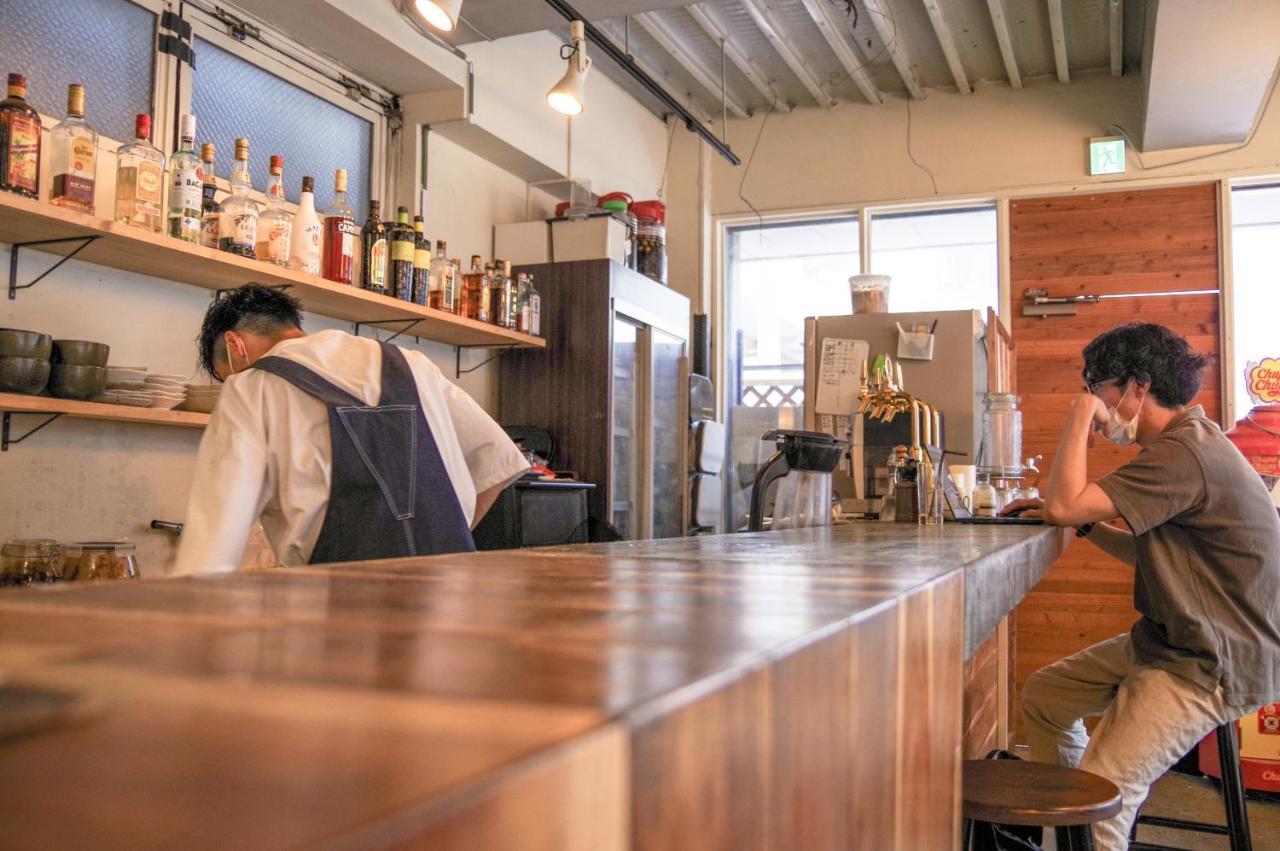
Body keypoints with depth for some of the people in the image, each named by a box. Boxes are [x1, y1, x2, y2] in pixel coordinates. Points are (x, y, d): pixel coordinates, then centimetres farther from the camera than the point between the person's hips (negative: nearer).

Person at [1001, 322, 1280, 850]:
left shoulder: (1184, 455, -24)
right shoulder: (1184, 442, 11)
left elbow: (1064, 506, -29)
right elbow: (1151, 553, 16)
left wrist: (1080, 415, -18)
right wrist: (1086, 525, 3)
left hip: (1213, 667, -11)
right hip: (1170, 641, 11)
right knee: (1042, 697, 14)